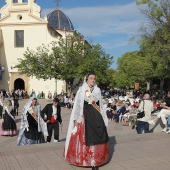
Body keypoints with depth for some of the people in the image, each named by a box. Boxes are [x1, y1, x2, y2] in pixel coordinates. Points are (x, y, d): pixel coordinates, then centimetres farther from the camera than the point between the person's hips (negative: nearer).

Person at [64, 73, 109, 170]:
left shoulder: (98, 90, 11)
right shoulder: (81, 90, 1)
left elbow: (101, 105, 15)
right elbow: (77, 105, -1)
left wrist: (103, 118, 13)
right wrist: (77, 118, -8)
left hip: (96, 116, 3)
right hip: (85, 115, -3)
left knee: (96, 138, -1)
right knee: (84, 137, -2)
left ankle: (95, 161, 4)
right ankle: (83, 158, 12)